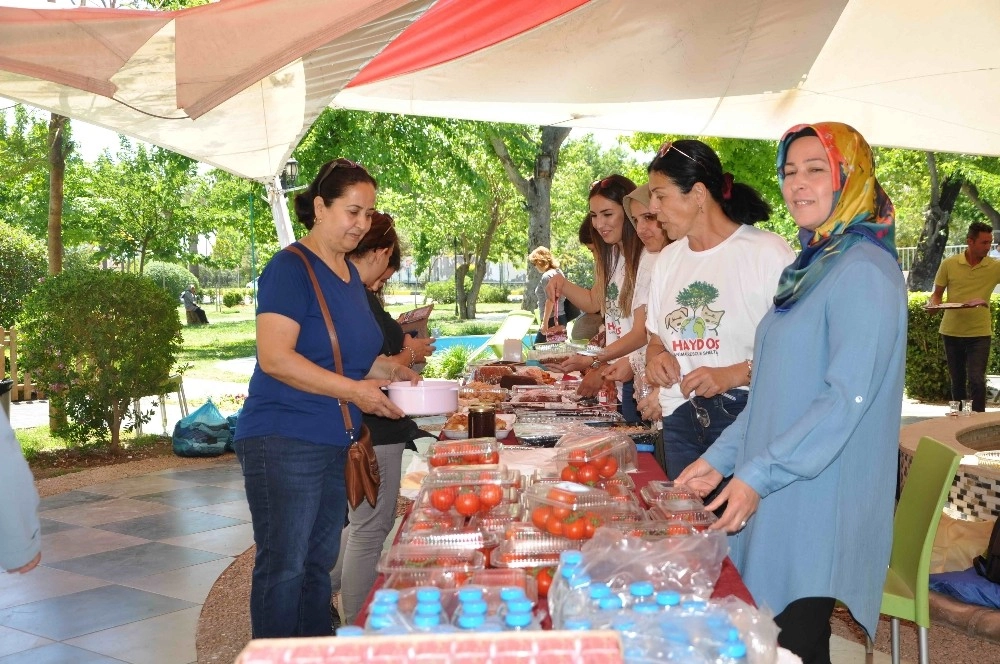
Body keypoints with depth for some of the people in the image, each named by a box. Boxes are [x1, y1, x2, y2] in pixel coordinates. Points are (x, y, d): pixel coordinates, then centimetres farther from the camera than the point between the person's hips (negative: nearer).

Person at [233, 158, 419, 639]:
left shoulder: (350, 274, 13)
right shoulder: (289, 269, -12)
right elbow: (275, 357, -21)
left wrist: (389, 370, 6)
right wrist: (355, 390, -23)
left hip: (335, 445, 9)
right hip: (284, 442, -8)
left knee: (319, 564, 15)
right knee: (283, 567, -1)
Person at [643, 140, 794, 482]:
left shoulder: (768, 252, -8)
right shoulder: (668, 259, 15)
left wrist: (735, 375, -21)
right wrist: (657, 359, 1)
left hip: (748, 417, -6)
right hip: (680, 422, 6)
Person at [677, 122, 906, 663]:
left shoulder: (864, 271, -13)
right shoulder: (811, 266, 15)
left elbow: (847, 399, -20)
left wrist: (758, 476, -21)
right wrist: (721, 458, 13)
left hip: (817, 504, -8)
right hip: (772, 498, 8)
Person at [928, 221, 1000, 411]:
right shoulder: (949, 264, -2)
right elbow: (937, 293, 6)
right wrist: (933, 303, -14)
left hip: (979, 333, -1)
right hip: (951, 331, 2)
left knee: (977, 380, -11)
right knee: (957, 381, 13)